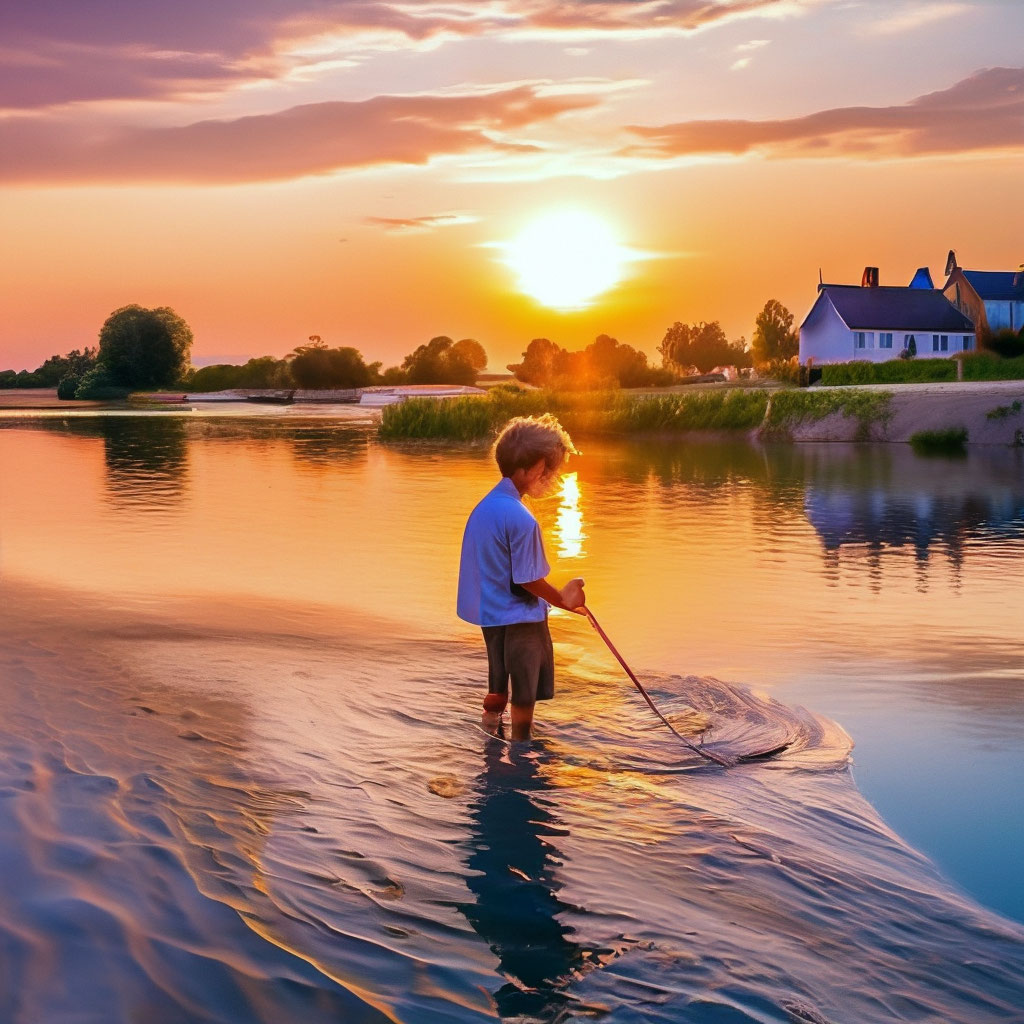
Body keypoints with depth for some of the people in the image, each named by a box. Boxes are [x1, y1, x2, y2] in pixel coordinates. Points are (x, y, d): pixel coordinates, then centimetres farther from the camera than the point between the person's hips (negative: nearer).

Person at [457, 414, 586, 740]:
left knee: (499, 686, 22)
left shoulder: (485, 505, 3)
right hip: (520, 619, -9)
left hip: (490, 615, 9)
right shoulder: (522, 520, -25)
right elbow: (528, 579, -20)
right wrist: (563, 600, -4)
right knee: (525, 692, 6)